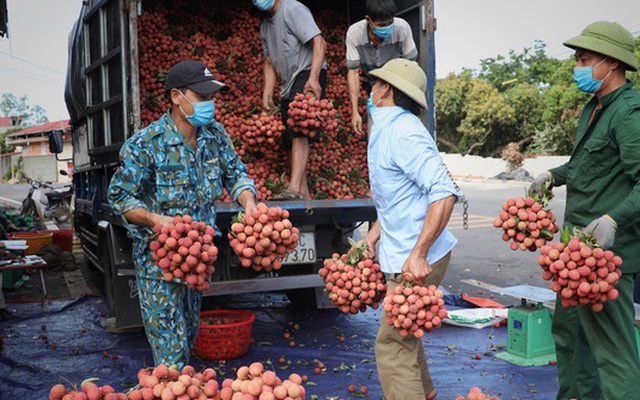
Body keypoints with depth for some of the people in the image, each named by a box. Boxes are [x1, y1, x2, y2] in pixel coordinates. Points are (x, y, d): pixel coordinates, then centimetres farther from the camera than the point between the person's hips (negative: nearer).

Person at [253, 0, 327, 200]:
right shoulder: (266, 26, 20)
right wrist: (267, 93, 9)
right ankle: (304, 194, 11)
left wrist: (313, 78, -27)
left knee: (298, 132, -23)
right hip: (289, 85, 9)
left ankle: (294, 188, -31)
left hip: (307, 75, -9)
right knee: (289, 141, 6)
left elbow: (319, 42, -16)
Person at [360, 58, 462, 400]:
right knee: (402, 332, 28)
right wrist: (378, 227, 13)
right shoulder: (386, 127, 11)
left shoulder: (403, 133, -21)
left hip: (417, 259, -11)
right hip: (400, 251, 11)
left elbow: (445, 193, -29)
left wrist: (418, 254, -32)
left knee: (392, 346, -6)